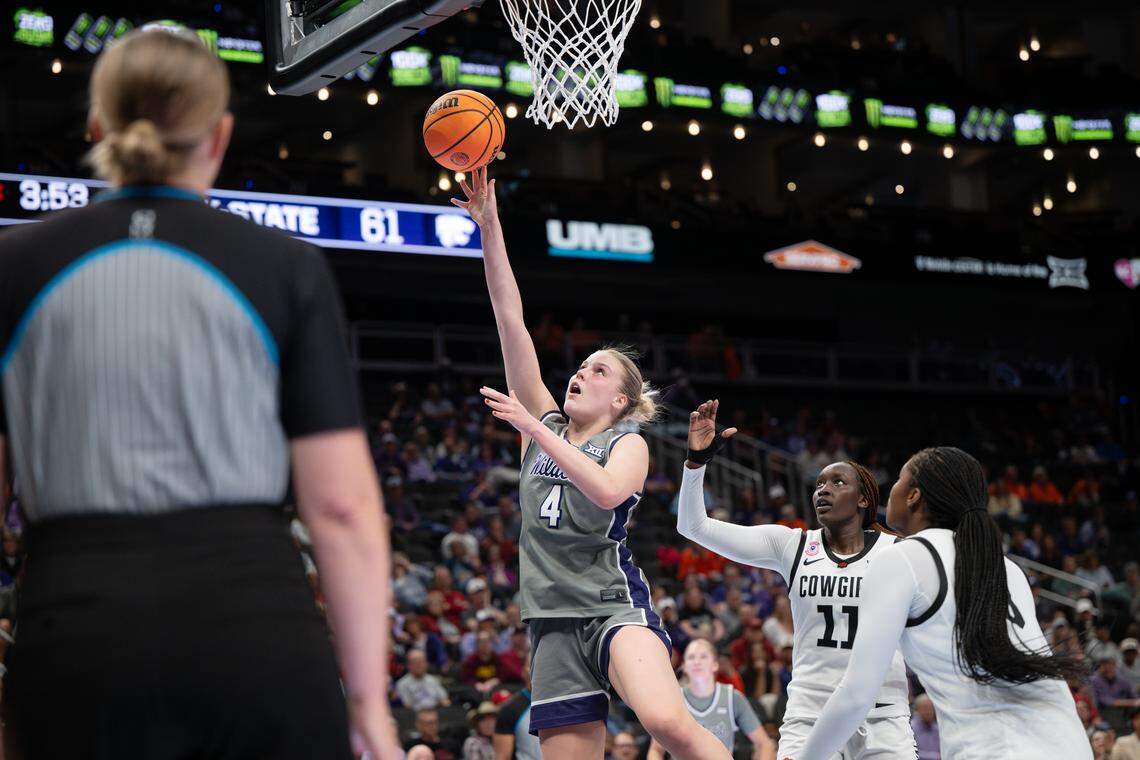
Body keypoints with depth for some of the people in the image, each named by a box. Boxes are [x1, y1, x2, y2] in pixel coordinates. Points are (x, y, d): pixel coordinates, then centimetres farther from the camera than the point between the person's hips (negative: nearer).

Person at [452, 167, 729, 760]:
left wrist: (533, 430, -20)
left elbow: (607, 490, -20)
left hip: (615, 605, -5)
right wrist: (489, 226, 3)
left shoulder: (629, 443, 6)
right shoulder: (547, 424, 17)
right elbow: (511, 321, 9)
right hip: (554, 621, 5)